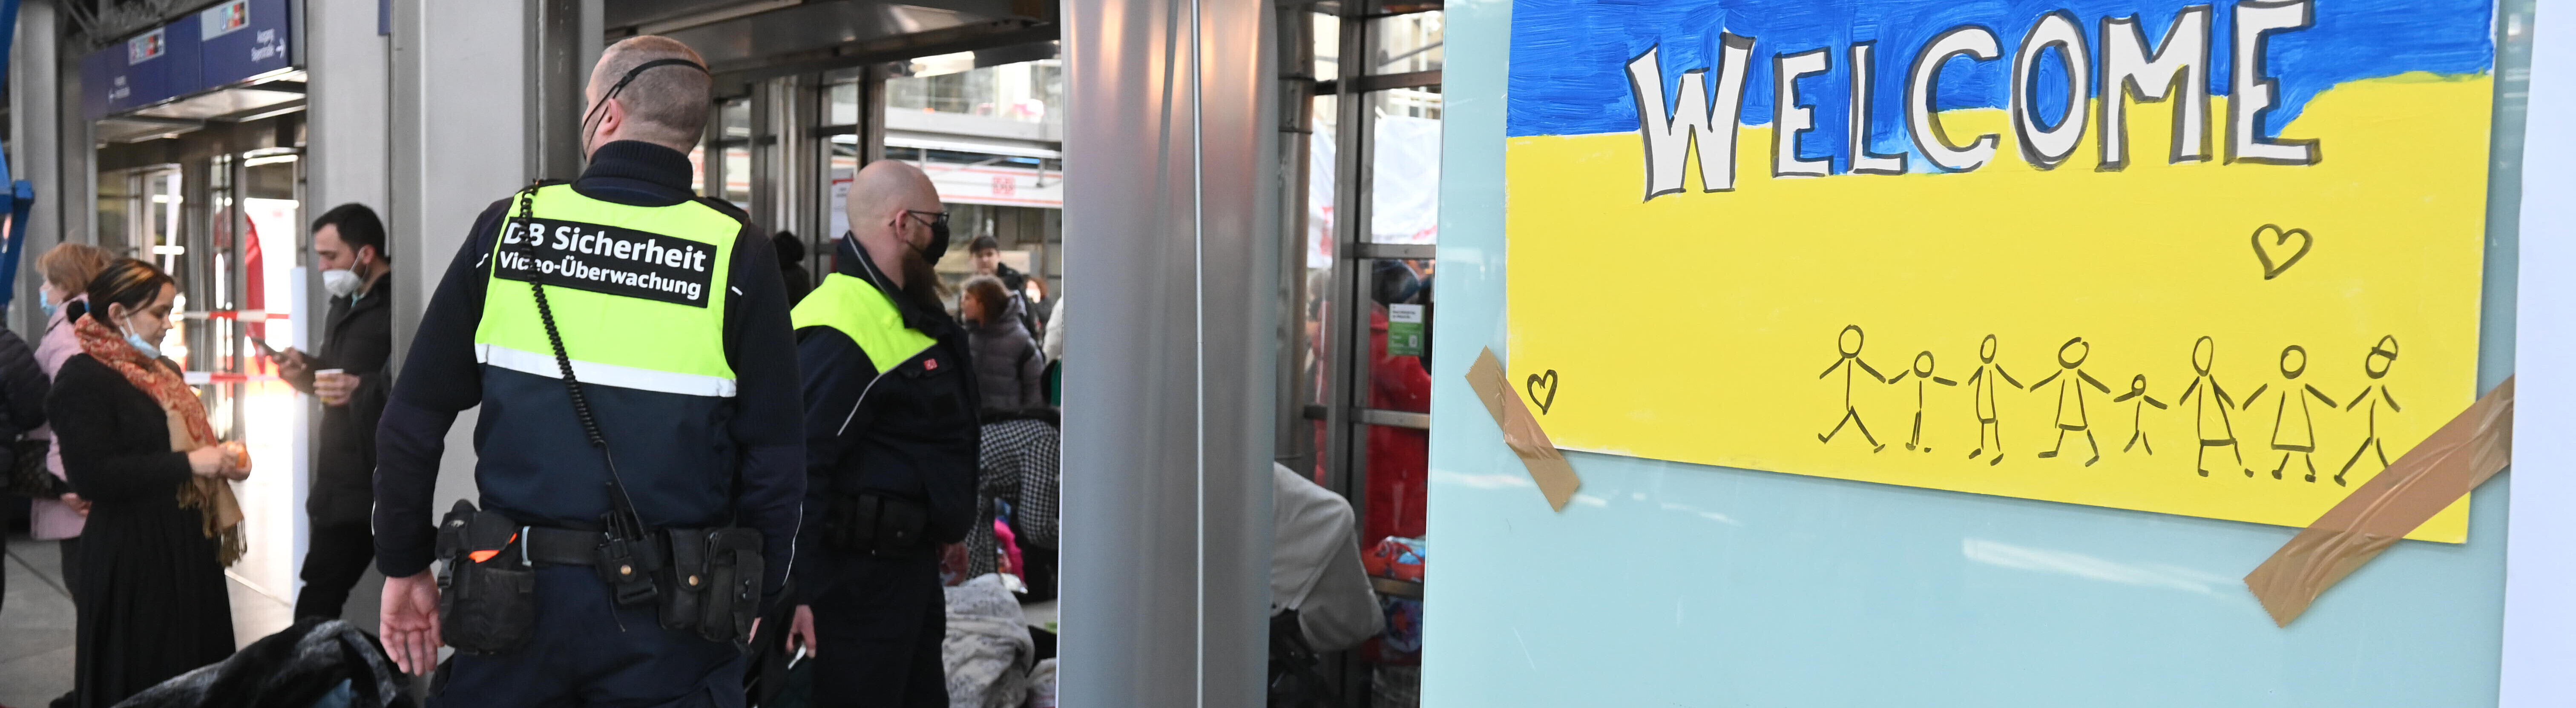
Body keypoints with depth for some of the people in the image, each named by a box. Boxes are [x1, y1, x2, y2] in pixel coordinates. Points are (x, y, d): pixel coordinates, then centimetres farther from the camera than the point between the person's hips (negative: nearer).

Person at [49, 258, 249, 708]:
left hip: (188, 542, 8)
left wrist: (219, 459, 5)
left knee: (197, 664, 11)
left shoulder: (165, 371, 14)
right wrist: (188, 464, -22)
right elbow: (93, 475, -22)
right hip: (132, 555, -8)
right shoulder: (83, 379, -12)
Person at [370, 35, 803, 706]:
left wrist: (404, 566, 12)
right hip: (669, 613, -1)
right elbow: (774, 461, -6)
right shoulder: (737, 254, -7)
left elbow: (411, 422, 1)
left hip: (515, 596, 2)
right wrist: (753, 599, 6)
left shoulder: (506, 229, -2)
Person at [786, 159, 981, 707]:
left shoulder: (913, 310, 14)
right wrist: (795, 590, -27)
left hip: (910, 560, 11)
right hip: (859, 574, -10)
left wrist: (946, 529, 27)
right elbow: (802, 463, -26)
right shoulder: (840, 331, -20)